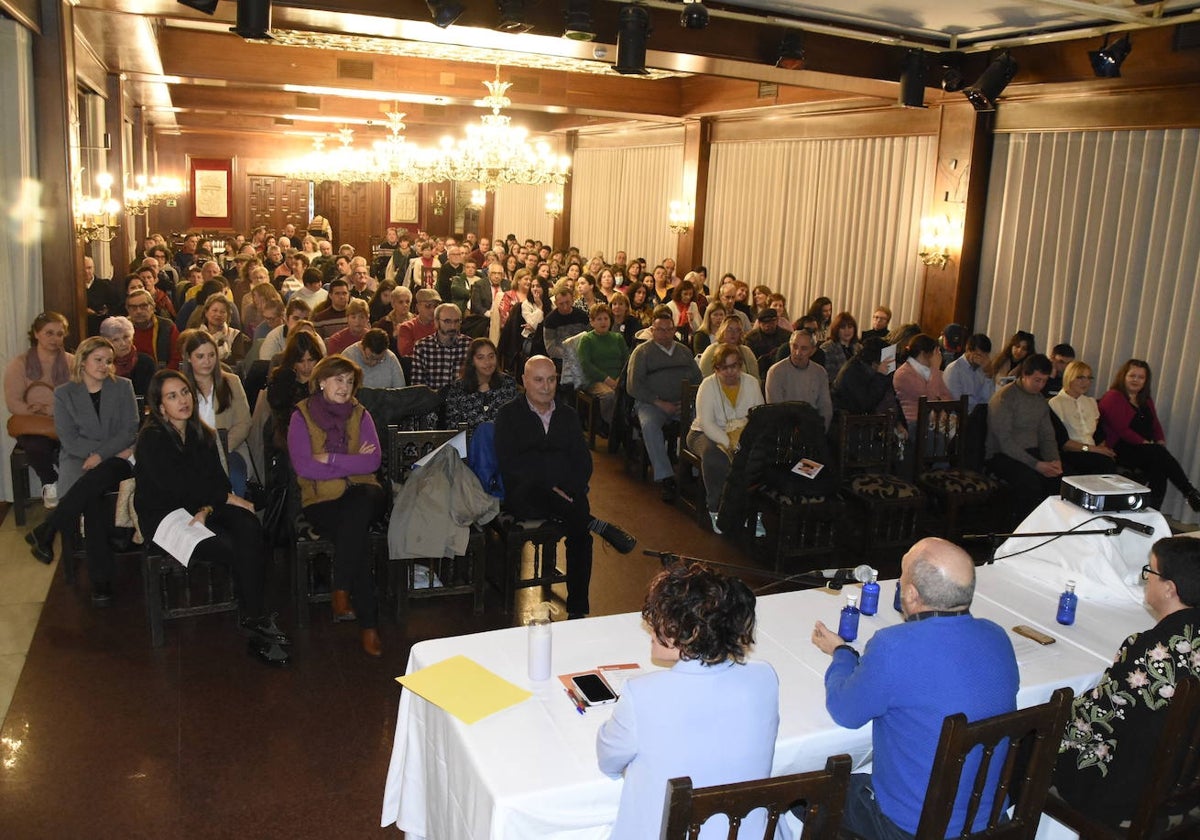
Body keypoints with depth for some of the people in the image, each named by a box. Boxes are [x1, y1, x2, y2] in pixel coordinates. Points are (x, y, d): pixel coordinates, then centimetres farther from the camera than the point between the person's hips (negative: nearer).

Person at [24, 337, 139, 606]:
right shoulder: (64, 393, 9)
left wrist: (101, 455, -14)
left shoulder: (123, 387, 9)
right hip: (79, 460, 0)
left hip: (117, 461, 0)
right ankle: (100, 581, -32)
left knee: (95, 478, -38)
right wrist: (113, 451, -11)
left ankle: (46, 531, -24)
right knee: (93, 497, -34)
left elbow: (130, 431, 2)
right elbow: (69, 440, 0)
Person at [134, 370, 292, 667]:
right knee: (232, 548, -27)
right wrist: (228, 498, -16)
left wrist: (207, 509, -16)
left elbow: (218, 479, 5)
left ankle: (256, 618, -29)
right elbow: (176, 487, -19)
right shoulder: (151, 439, -9)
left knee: (249, 526, -28)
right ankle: (255, 622, -13)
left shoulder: (202, 435, 11)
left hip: (200, 510, 5)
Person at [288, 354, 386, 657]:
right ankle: (368, 623, -25)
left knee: (356, 510, -36)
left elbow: (373, 462, -1)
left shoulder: (360, 414, 11)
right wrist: (352, 463, -7)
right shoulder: (302, 416, 3)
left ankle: (341, 593, -26)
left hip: (360, 493, 2)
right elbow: (302, 466, -10)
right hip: (321, 500, -2)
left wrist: (330, 458, -10)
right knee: (356, 536, -30)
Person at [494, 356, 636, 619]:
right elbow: (509, 464, -4)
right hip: (526, 494, -3)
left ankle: (578, 609, -20)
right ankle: (599, 526, -28)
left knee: (580, 531, -27)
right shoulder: (508, 415, 9)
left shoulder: (568, 415, 21)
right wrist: (548, 487, -15)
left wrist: (571, 488, -9)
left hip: (565, 494, 3)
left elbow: (584, 460, 13)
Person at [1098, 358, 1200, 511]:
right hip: (1121, 449, -7)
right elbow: (1122, 429, -12)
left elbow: (1156, 426, 21)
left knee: (1159, 469, -26)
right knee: (1160, 455, -31)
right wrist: (1144, 443, -17)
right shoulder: (1113, 397, -2)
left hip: (1145, 450, 7)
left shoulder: (1146, 401, 24)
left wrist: (1160, 442, 0)